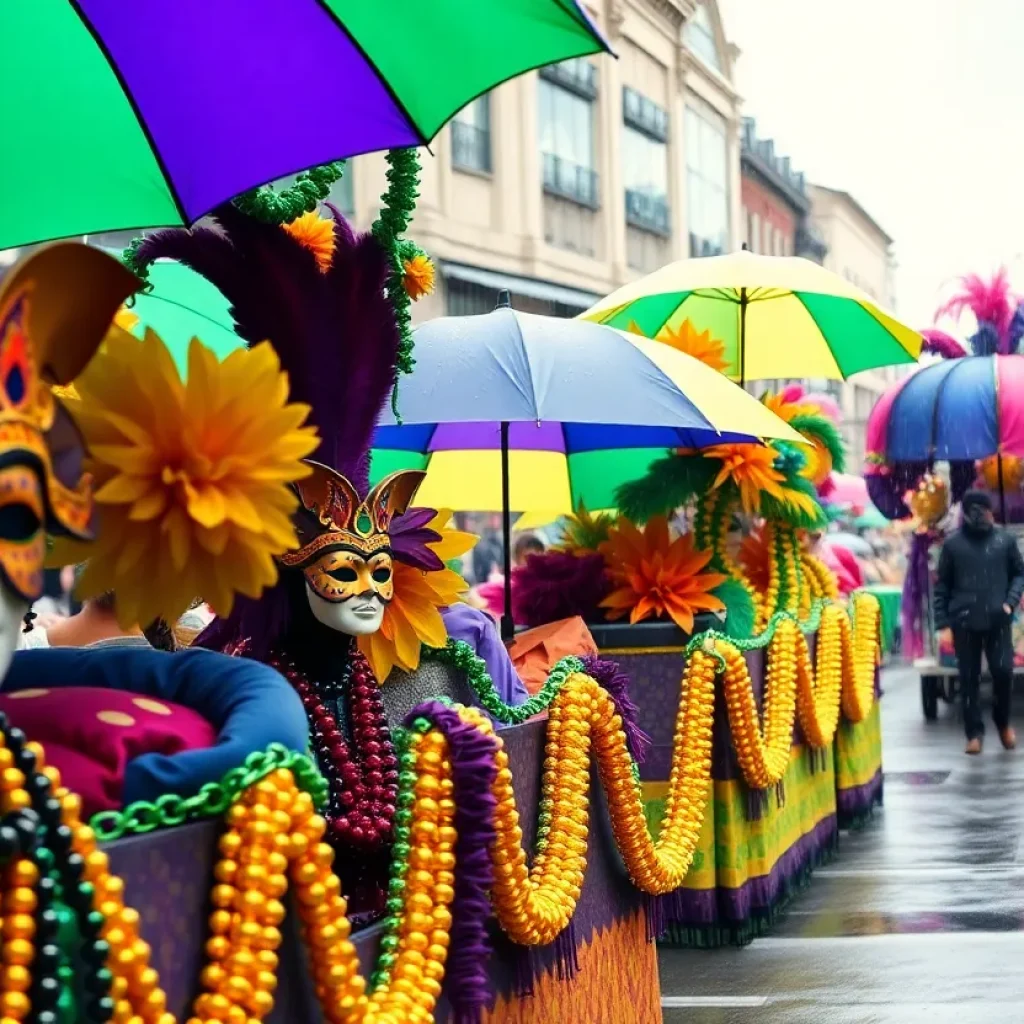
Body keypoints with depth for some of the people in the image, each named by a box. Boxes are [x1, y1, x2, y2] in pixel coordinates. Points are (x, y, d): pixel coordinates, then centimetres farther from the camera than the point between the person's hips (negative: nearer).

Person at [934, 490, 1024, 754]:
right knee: (969, 678, 3)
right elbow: (942, 586, 5)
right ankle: (974, 731, 13)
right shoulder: (953, 544, 2)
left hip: (998, 620, 0)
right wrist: (943, 624, 0)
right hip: (964, 621, 0)